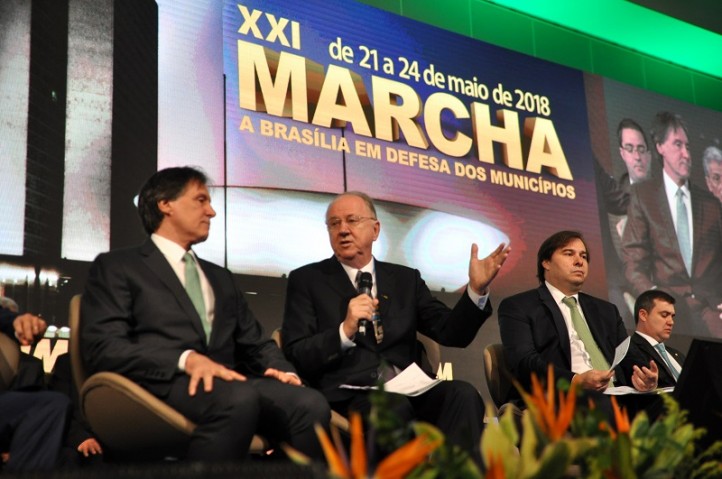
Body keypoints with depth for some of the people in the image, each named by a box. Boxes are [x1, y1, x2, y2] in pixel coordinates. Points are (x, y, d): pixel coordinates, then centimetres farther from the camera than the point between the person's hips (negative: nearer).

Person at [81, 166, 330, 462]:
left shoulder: (220, 277, 31)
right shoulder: (116, 266, 11)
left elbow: (255, 343, 26)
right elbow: (102, 346, -3)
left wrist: (283, 371, 2)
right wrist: (186, 359, -18)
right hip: (162, 384, -5)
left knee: (310, 404, -28)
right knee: (239, 399, -39)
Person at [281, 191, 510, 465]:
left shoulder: (406, 279, 20)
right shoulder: (307, 280, 10)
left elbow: (452, 334, 11)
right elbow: (295, 357, 0)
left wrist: (477, 289, -5)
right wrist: (345, 331, -15)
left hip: (409, 390, 4)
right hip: (349, 397, -4)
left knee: (463, 394, -27)